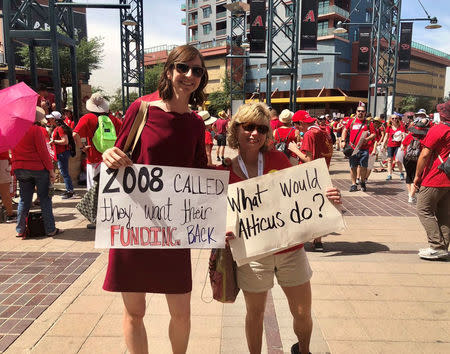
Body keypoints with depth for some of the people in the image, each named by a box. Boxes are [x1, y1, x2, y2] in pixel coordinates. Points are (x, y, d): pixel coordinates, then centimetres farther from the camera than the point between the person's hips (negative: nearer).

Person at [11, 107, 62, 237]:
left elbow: (13, 151, 10)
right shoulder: (35, 129, -13)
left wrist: (16, 168, 17)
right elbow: (43, 151, -14)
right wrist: (51, 170, -9)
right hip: (38, 168, -5)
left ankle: (20, 230, 18)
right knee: (44, 198, 3)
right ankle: (50, 229, 6)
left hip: (19, 169, 5)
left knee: (24, 199, 14)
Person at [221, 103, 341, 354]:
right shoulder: (225, 170, -5)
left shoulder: (278, 159, -2)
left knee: (303, 313, 15)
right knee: (255, 314, 16)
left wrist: (327, 197, -13)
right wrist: (221, 232, -20)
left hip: (291, 249, 2)